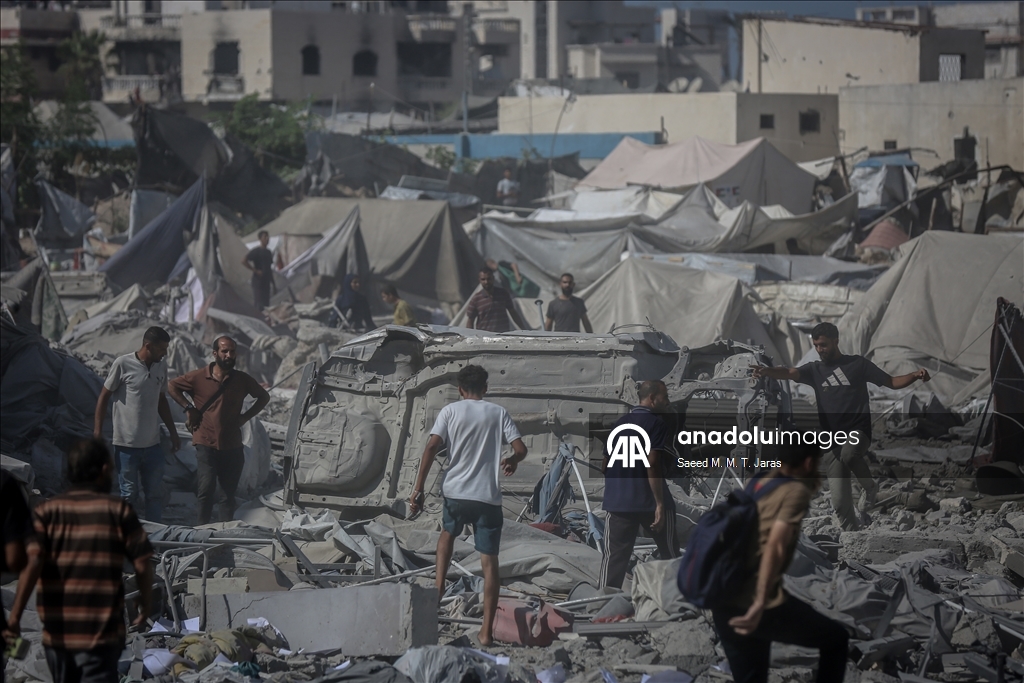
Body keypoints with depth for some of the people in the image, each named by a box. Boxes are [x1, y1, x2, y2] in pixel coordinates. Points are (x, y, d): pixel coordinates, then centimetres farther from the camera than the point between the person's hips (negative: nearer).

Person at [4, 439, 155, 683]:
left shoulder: (48, 511, 2)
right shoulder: (119, 511, -3)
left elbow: (32, 563, -10)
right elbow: (142, 565, -5)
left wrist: (15, 616, -14)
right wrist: (145, 607, 12)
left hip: (56, 632, 3)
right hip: (101, 633, -3)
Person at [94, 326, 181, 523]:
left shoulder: (161, 367, 9)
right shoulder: (123, 364, -10)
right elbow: (104, 397, -4)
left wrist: (173, 432, 21)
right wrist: (97, 431, -9)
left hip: (153, 444, 6)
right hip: (127, 444, -6)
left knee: (156, 494, 7)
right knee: (129, 494, 1)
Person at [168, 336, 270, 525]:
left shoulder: (241, 380, 3)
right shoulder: (199, 377, -3)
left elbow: (264, 397, 18)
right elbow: (172, 386, 11)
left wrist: (246, 416, 7)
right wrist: (188, 408, 1)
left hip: (232, 445, 3)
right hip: (206, 444, -3)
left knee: (230, 491, 8)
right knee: (207, 488, -12)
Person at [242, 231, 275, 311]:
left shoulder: (269, 252, 15)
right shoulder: (256, 251, -8)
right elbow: (244, 261, -17)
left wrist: (273, 283, 17)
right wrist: (256, 271, -17)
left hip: (266, 283, 8)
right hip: (258, 282, -8)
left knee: (266, 305, 8)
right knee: (258, 305, -10)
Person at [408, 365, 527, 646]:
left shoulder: (451, 411, 4)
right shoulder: (498, 413, 8)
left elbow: (431, 448, -7)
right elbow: (520, 449, 4)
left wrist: (418, 490, -6)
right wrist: (510, 461, 27)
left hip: (456, 493, 0)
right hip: (489, 497, 0)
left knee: (448, 533, 33)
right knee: (489, 562, 5)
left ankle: (439, 586, 15)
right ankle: (487, 630, 1)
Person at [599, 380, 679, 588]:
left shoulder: (619, 423, 12)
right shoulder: (656, 424, -8)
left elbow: (605, 464, 16)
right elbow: (652, 464, -18)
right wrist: (660, 504, -18)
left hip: (618, 501, 5)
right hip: (649, 501, -5)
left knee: (615, 555, 2)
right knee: (670, 554, 10)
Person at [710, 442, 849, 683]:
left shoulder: (759, 485, 16)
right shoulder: (796, 491, -6)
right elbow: (775, 544, -19)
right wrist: (760, 604, -27)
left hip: (725, 605, 8)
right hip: (756, 606, -8)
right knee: (835, 638, 13)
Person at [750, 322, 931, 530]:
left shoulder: (857, 364, 7)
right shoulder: (815, 370, 13)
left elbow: (892, 382, 8)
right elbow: (790, 373, -6)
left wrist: (914, 376, -11)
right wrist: (766, 371, -27)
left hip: (858, 433, -3)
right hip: (831, 440, 3)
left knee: (848, 453, -37)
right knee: (840, 502, -4)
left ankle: (869, 486, -9)